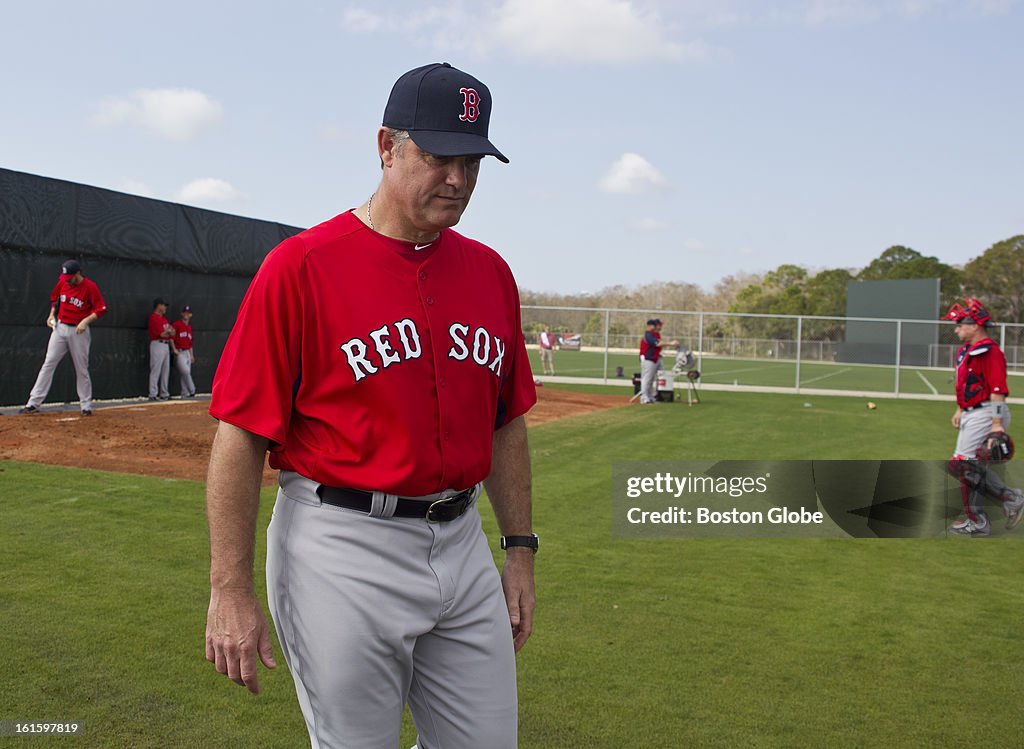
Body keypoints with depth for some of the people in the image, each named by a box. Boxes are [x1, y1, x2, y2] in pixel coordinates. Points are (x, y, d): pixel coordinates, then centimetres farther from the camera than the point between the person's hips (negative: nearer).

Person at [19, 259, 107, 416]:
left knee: (82, 369, 3)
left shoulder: (90, 287, -13)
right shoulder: (62, 282, 2)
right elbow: (55, 298, 20)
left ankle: (86, 406, 13)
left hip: (79, 331, -4)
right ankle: (33, 403, -1)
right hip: (60, 327, 4)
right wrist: (52, 314, 6)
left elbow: (101, 310, -13)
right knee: (48, 364, -1)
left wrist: (85, 321, -24)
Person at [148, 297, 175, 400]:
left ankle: (164, 394, 18)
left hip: (166, 345, 9)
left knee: (166, 371, 11)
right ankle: (153, 395, -6)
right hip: (158, 345, -9)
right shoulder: (154, 318, -10)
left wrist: (173, 348, 6)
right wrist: (169, 332, -6)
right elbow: (162, 334, -18)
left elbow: (170, 334, 16)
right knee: (156, 371, -7)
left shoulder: (164, 318, 18)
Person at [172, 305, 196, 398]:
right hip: (179, 352, -7)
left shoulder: (189, 327, 17)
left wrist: (192, 355, 17)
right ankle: (192, 391, -7)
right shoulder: (176, 324, -5)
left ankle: (185, 394, 8)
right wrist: (174, 349, -17)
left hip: (187, 352, 7)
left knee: (185, 373, 6)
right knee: (185, 371, -15)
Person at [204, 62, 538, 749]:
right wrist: (231, 592, -11)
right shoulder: (300, 266, -10)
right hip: (342, 554, -5)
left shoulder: (491, 273, 7)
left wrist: (521, 551, 12)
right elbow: (241, 436, -11)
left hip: (463, 543, 6)